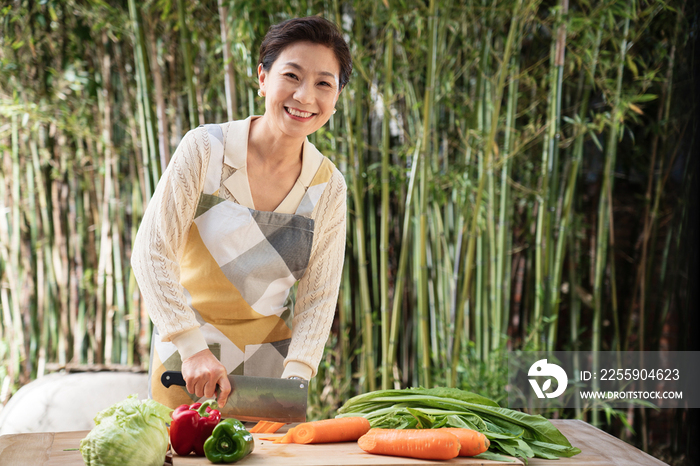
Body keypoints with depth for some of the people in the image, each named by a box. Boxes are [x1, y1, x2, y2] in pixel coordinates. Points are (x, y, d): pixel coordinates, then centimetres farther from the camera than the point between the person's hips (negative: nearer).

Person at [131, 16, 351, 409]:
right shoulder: (205, 149, -15)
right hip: (185, 350, -2)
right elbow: (151, 252, -17)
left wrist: (294, 376, -17)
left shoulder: (329, 187, -6)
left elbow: (318, 297, -4)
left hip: (268, 360, 2)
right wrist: (192, 346, -26)